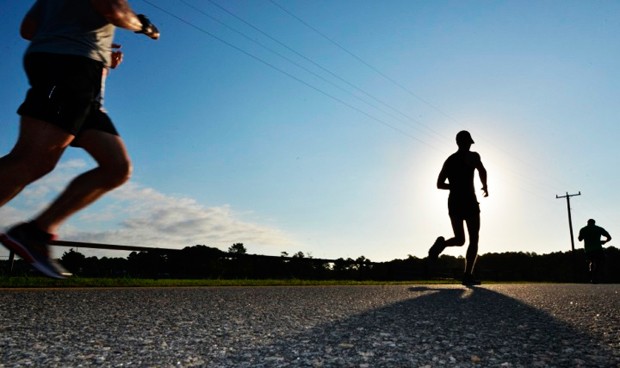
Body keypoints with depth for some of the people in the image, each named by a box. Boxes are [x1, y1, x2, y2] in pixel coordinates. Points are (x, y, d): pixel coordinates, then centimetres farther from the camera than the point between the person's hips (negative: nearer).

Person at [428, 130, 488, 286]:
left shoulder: (449, 160, 15)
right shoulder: (472, 156, -1)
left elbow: (439, 184, 16)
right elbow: (482, 171, -20)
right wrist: (485, 186, -2)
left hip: (453, 202, 5)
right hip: (469, 201, -5)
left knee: (459, 240, 15)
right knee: (473, 240, 4)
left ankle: (442, 243, -19)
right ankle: (468, 276, -8)